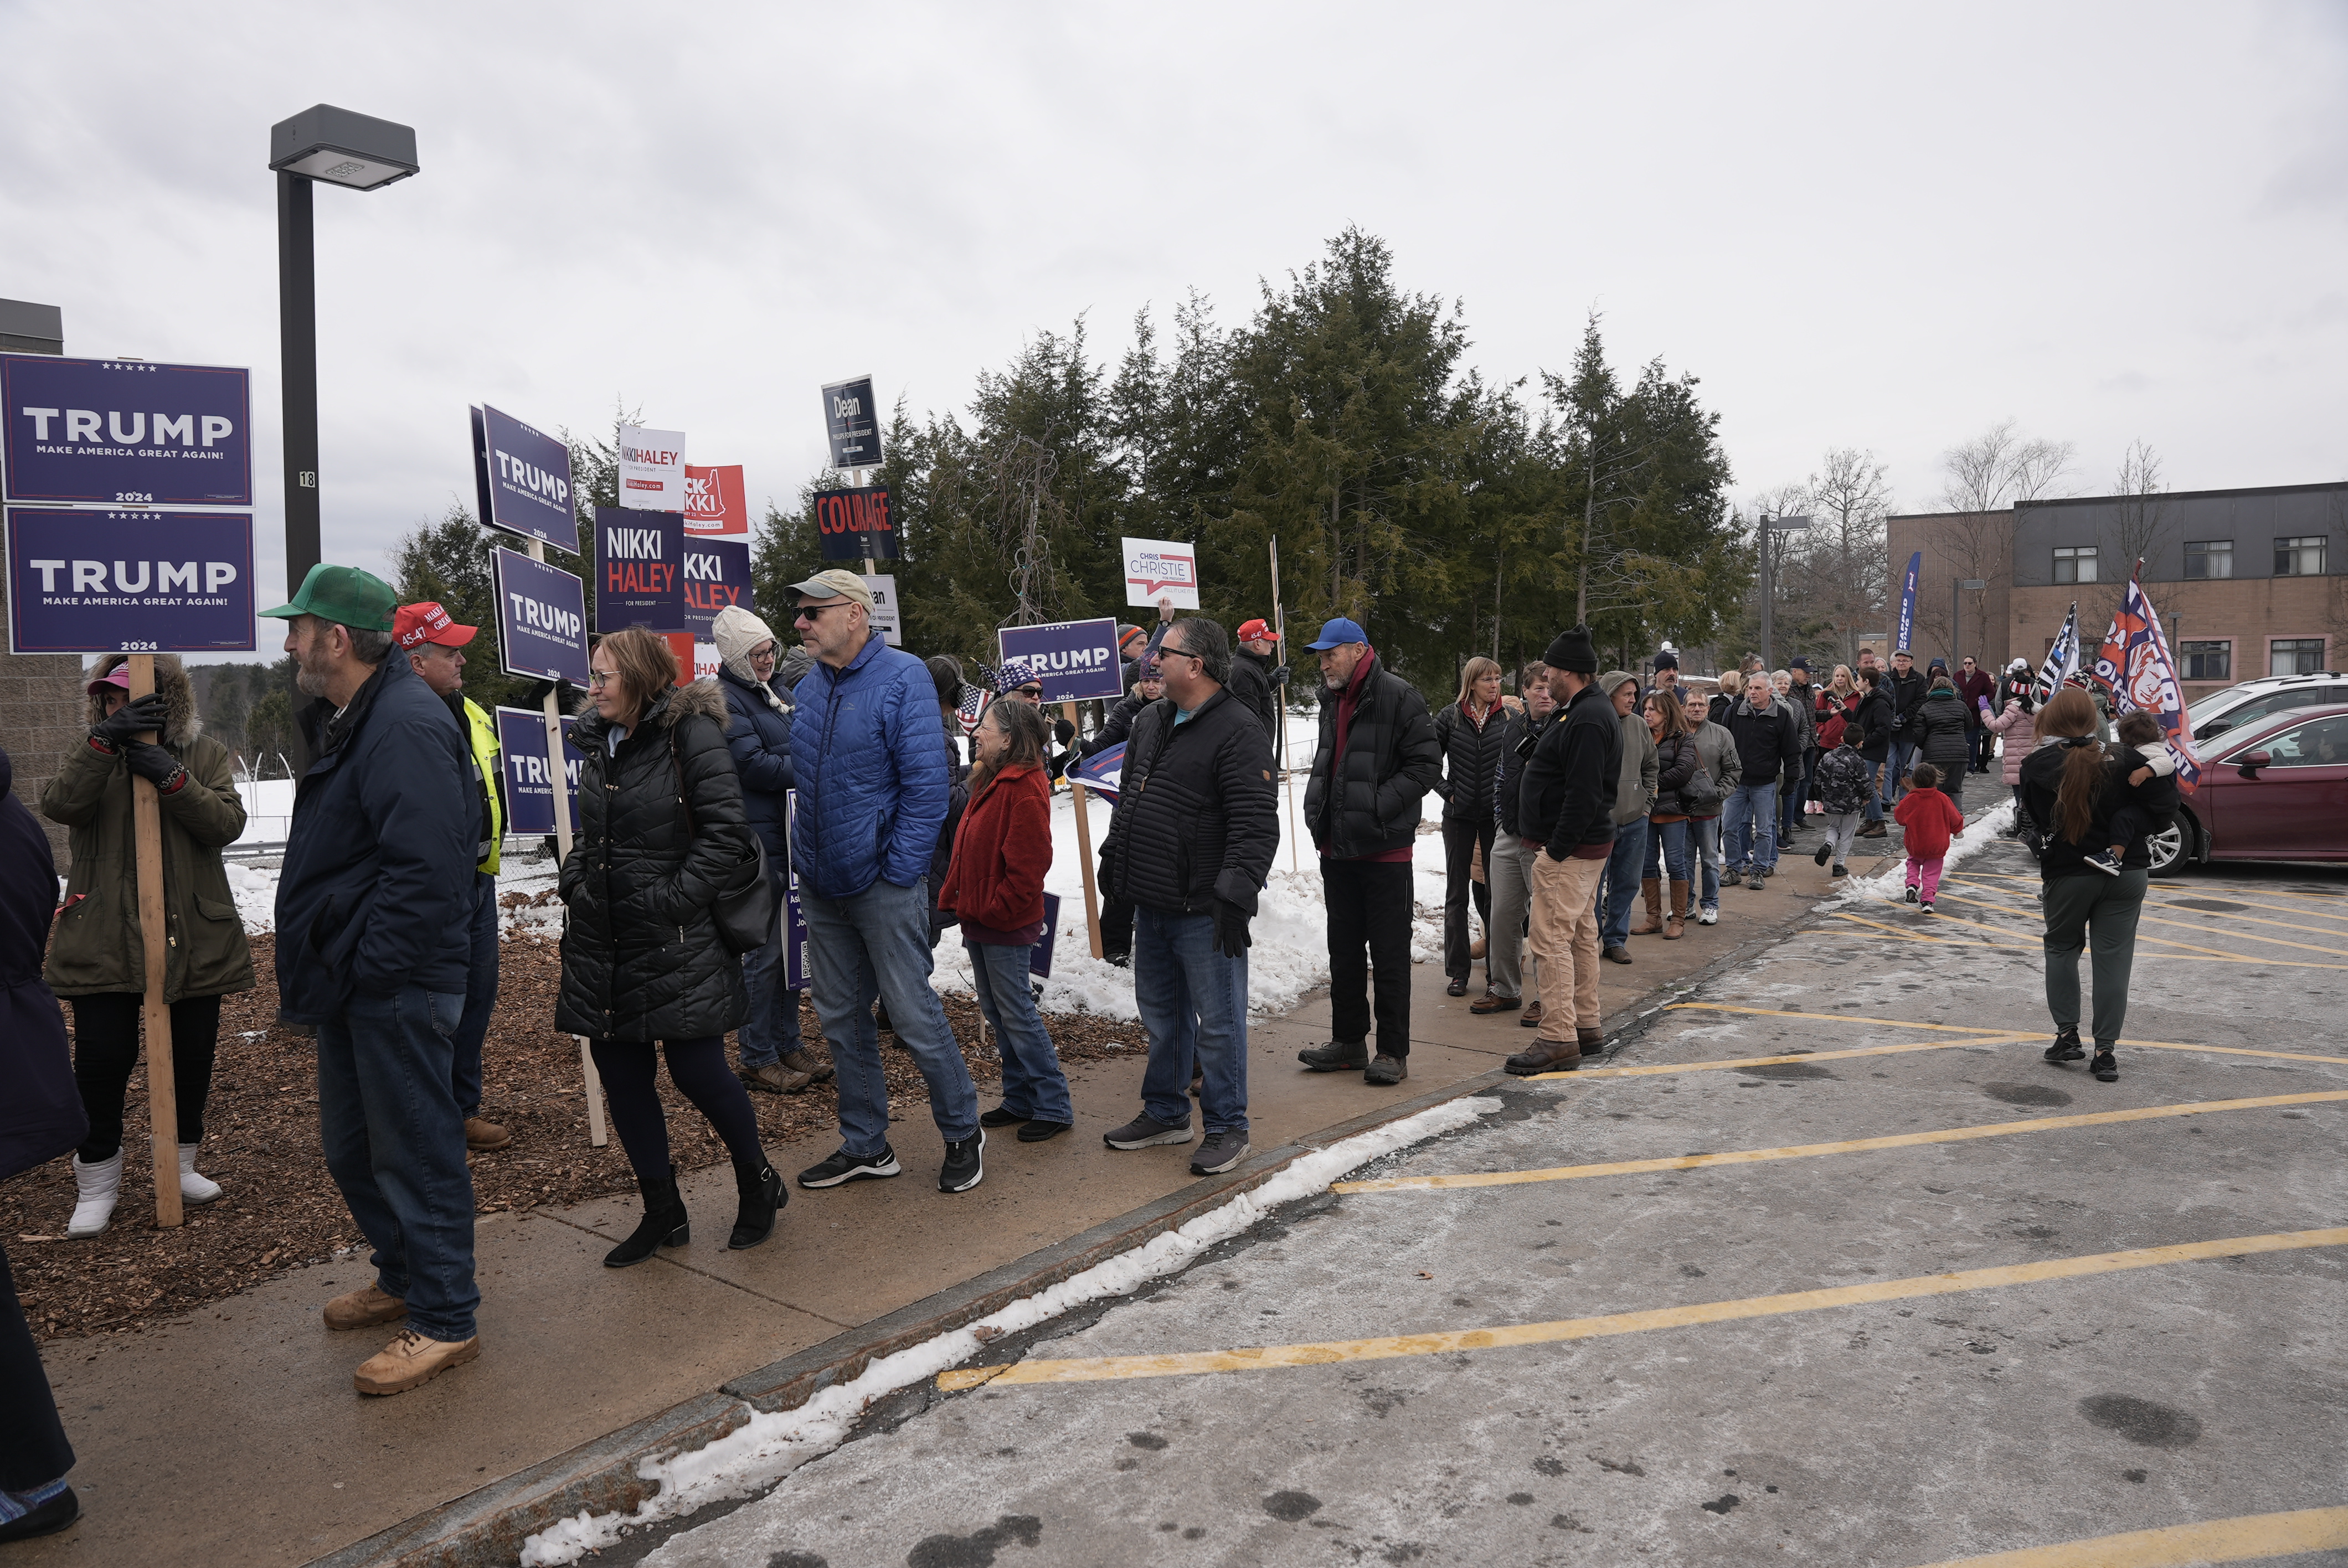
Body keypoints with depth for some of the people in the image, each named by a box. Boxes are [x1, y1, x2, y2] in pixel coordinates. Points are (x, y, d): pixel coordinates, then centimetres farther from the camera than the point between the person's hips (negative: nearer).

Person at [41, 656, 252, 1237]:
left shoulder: (204, 755, 5)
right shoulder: (92, 755, 7)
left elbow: (227, 823, -10)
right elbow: (59, 804, -15)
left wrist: (173, 779, -23)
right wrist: (105, 741, -25)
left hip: (194, 936, 1)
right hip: (104, 939, 0)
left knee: (194, 1055, 9)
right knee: (102, 1059, -1)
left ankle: (182, 1163, 27)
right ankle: (96, 1183, 15)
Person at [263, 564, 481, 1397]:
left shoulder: (404, 726, -21)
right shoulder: (345, 718, 13)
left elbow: (425, 870, -29)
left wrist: (370, 967, -22)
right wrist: (322, 967, 15)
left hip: (397, 984, -11)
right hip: (353, 981, 11)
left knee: (414, 1149, 0)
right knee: (352, 1148, 21)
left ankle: (445, 1320, 13)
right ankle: (404, 1276, 39)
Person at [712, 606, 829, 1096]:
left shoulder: (775, 691, 16)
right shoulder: (726, 698, -10)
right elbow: (754, 765, -19)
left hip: (792, 834, 9)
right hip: (760, 839, -8)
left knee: (790, 944, 14)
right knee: (764, 952, -2)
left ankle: (788, 1045, 25)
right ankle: (758, 1060, 9)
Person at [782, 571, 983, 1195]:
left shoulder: (903, 677, -12)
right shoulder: (809, 687, 9)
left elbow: (928, 783, -16)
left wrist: (898, 872, -18)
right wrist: (802, 858, 10)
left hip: (882, 886, -7)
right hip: (821, 887, 7)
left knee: (915, 1016, 0)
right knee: (841, 1019, 14)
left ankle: (963, 1133, 20)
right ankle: (865, 1147, 28)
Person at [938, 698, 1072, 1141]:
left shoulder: (1025, 789, -18)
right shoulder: (990, 781, 14)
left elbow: (1027, 863, -23)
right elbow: (967, 849, 19)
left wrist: (996, 910, -19)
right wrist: (954, 895, 13)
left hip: (1006, 924, -10)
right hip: (979, 920, 10)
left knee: (1016, 1011, -4)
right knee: (995, 1010, 15)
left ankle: (1054, 1106, 6)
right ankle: (1020, 1100, 25)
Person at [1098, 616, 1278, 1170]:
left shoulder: (1237, 731, -16)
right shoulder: (1151, 721, 12)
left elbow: (1257, 826, -22)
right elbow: (1129, 798, 24)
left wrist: (1234, 895, -27)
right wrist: (1113, 857, 22)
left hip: (1204, 911, -9)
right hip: (1152, 903, 9)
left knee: (1217, 1021, 3)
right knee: (1161, 1014, 19)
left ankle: (1227, 1128, 17)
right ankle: (1165, 1113, 34)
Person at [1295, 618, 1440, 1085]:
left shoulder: (1399, 697, -11)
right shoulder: (1332, 701, 14)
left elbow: (1427, 765, -15)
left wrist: (1377, 807, -20)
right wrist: (1316, 808, 10)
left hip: (1384, 849, -8)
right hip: (1337, 848, 8)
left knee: (1390, 955, 1)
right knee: (1344, 950, 14)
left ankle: (1393, 1052, 10)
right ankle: (1349, 1042, 26)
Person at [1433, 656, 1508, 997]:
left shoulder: (1507, 717, 0)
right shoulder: (1450, 717, -1)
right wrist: (1447, 791, -3)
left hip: (1496, 816, 0)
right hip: (1459, 817, 0)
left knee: (1495, 892, 6)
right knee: (1457, 894, 6)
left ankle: (1497, 969, 16)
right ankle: (1458, 972, 14)